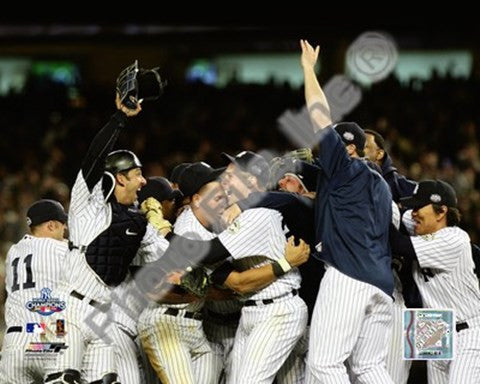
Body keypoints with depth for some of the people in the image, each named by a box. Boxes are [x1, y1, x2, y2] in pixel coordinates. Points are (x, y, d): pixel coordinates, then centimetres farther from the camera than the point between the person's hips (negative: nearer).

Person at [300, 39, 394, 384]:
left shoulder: (345, 169, 2)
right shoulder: (381, 185, 25)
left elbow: (320, 116, 1)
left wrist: (308, 68, 11)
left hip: (348, 276, -9)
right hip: (382, 281, 9)